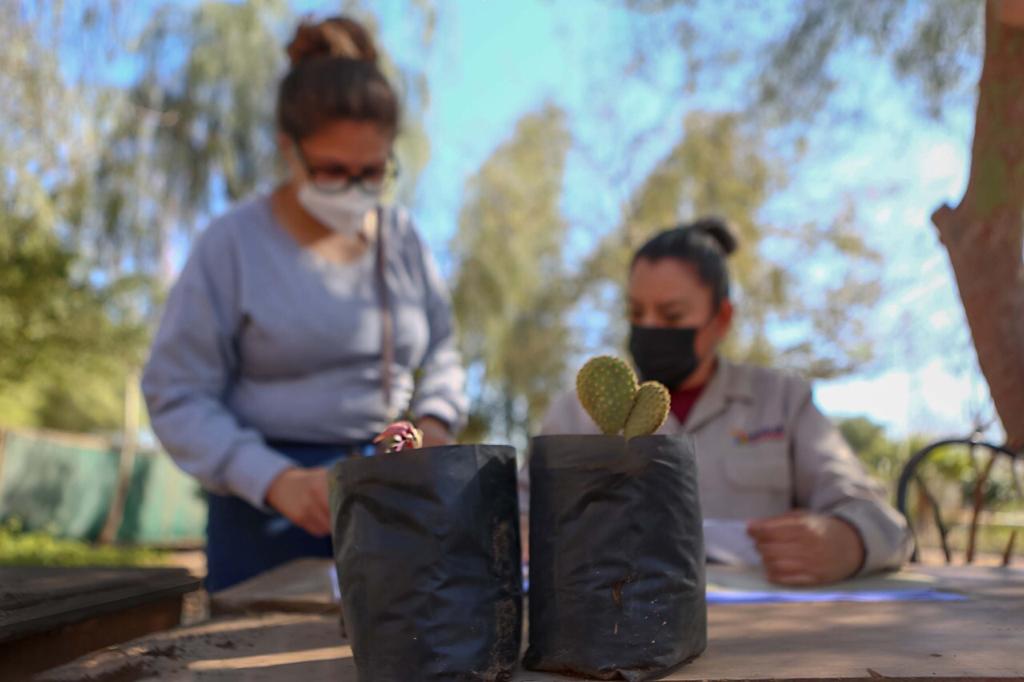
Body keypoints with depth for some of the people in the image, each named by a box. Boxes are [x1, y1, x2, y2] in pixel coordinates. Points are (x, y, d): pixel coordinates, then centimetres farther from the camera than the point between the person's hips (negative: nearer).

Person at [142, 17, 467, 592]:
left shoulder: (401, 236, 5)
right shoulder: (234, 244, -8)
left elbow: (441, 352, 17)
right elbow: (177, 396, -9)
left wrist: (434, 419, -4)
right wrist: (275, 480, -21)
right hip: (272, 518, -3)